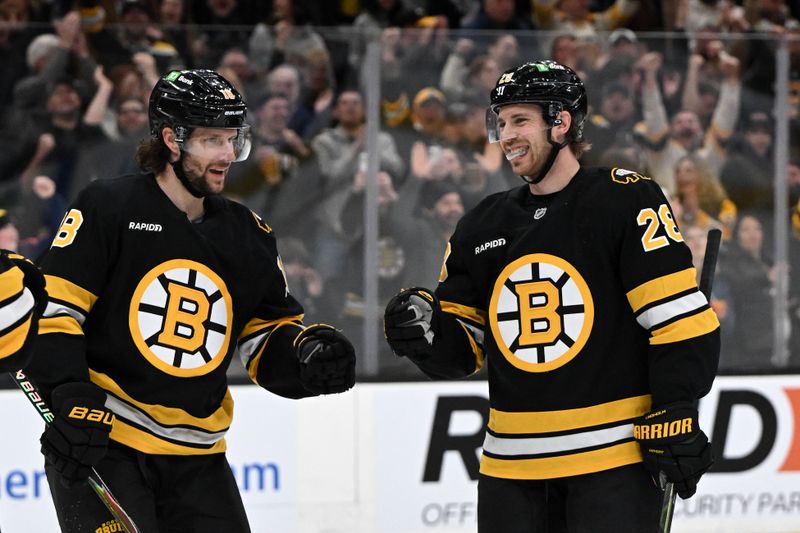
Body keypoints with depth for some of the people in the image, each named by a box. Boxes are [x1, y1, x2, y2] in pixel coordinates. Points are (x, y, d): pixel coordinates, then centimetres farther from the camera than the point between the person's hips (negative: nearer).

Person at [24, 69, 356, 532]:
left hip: (197, 454, 6)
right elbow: (51, 307, -11)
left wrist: (309, 355, -6)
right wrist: (69, 397, -21)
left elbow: (271, 335, 16)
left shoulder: (248, 235, 10)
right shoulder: (108, 208, -7)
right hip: (97, 443, -6)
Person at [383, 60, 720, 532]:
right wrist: (426, 330, -6)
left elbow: (679, 318, -10)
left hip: (614, 458, -6)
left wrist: (675, 421, -14)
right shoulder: (482, 227, 12)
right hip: (511, 467, 6)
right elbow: (461, 350, 15)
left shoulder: (626, 202, -6)